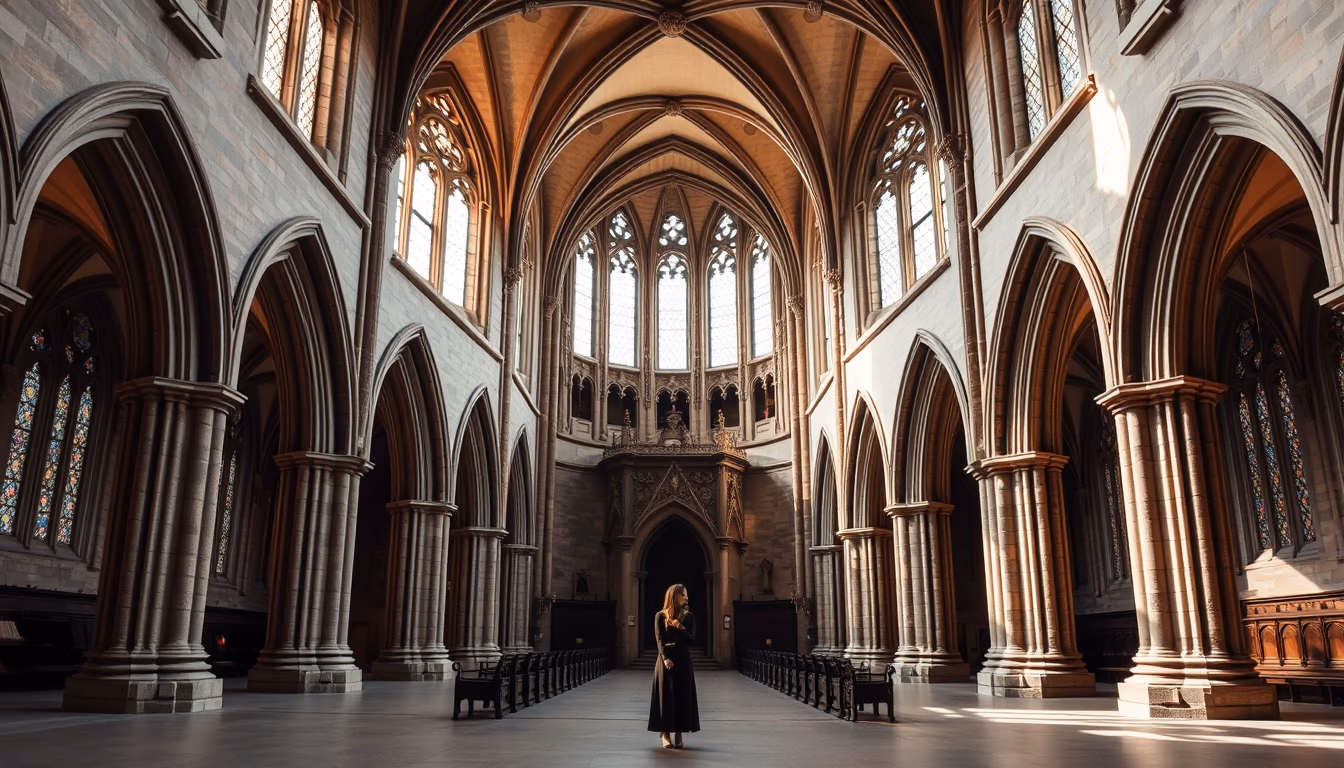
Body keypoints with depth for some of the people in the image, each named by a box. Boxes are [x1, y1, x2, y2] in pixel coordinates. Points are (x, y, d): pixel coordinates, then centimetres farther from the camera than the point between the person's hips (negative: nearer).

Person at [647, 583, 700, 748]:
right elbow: (659, 640, -5)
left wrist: (681, 628, -16)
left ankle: (678, 734, 9)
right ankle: (665, 734, 3)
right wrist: (665, 658, -18)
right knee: (665, 695, -3)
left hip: (683, 660, 2)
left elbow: (692, 640, 0)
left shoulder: (689, 616, 7)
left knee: (682, 696, 1)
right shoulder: (660, 616, 1)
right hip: (665, 659, -2)